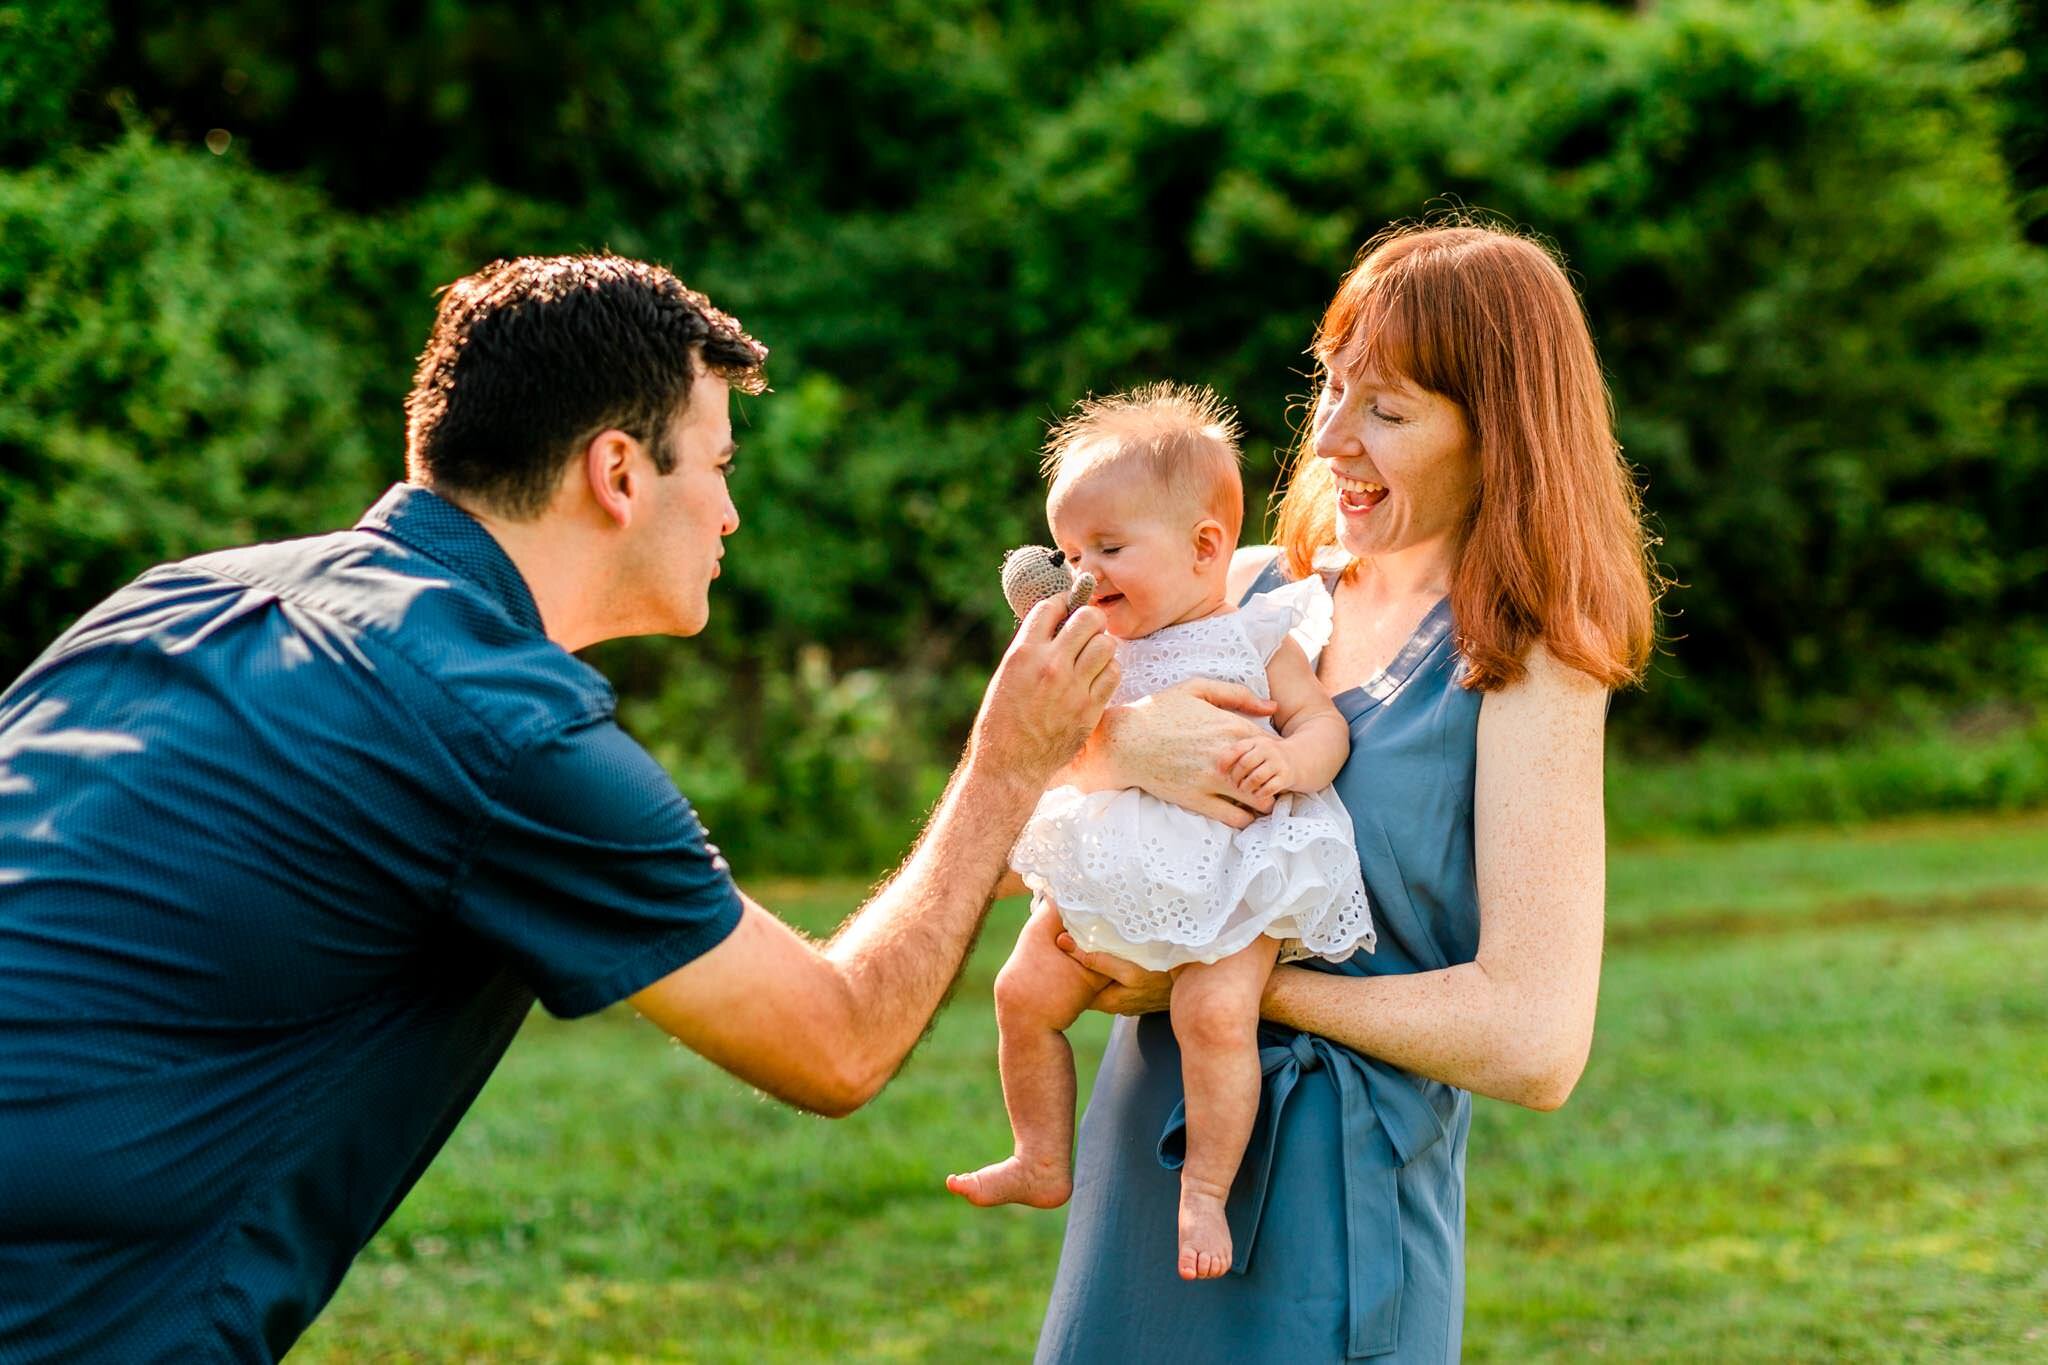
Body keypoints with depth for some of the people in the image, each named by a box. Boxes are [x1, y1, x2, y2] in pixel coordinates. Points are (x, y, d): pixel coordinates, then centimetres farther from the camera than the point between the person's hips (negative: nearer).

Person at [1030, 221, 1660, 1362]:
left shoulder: (1531, 670, -10)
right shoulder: (1254, 589, 6)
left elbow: (1535, 1046, -18)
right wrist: (1121, 740, -17)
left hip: (1333, 1218, -5)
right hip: (1147, 1163, 5)